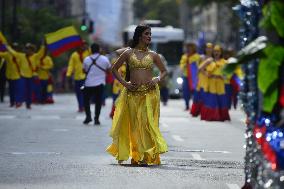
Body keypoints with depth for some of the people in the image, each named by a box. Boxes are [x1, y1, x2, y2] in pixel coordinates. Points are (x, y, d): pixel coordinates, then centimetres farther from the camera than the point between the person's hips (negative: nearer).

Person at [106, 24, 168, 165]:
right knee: (135, 124, 1)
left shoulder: (153, 55, 9)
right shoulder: (128, 53, 6)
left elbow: (164, 71, 18)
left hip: (149, 92, 0)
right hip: (133, 93, 0)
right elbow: (114, 69, 12)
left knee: (147, 122, -8)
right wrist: (124, 83, 1)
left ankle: (147, 156, -8)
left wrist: (157, 79, -2)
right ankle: (137, 155, 10)